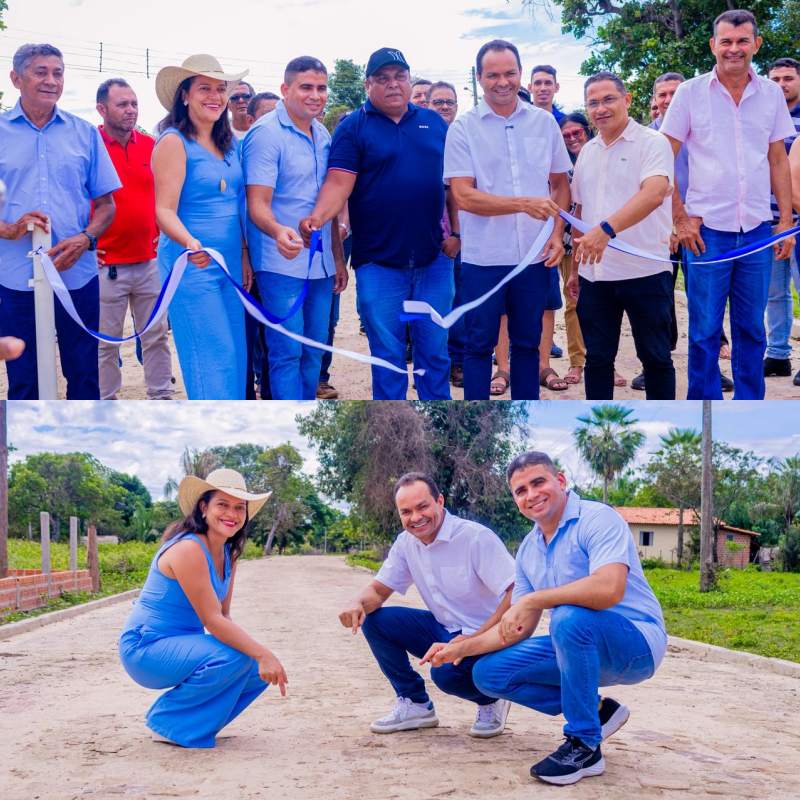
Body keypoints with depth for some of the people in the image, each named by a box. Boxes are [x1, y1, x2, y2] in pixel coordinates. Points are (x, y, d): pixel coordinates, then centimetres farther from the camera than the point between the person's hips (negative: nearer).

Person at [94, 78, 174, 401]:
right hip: (106, 265, -4)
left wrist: (160, 236, 11)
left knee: (157, 336, 10)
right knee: (106, 343, 4)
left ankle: (161, 398, 21)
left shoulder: (150, 145, 6)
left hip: (149, 261, 4)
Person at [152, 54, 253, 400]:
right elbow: (165, 210, -15)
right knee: (212, 359, -9)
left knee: (236, 358, 7)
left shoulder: (228, 144, 13)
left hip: (229, 267, 7)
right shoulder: (174, 142, -8)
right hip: (192, 267, -7)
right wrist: (191, 243, -32)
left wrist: (244, 257, 15)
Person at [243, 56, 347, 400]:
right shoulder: (266, 133, -11)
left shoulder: (322, 134, 12)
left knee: (313, 354, 12)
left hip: (320, 265, 7)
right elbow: (257, 204, -17)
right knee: (287, 354, -5)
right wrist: (278, 231, -38)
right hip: (282, 264, -7)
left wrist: (338, 258, 18)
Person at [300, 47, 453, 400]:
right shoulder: (353, 127, -1)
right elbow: (338, 182, -12)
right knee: (387, 355, 5)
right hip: (379, 263, -3)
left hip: (434, 260, 3)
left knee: (436, 351, 9)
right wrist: (318, 217, -30)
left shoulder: (434, 123, 10)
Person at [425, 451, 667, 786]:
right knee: (489, 672, -1)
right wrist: (461, 648, 0)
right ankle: (596, 710, 7)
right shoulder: (529, 549, 8)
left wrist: (532, 600, -28)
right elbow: (518, 628, 11)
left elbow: (609, 589, -35)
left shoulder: (598, 519, -17)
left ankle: (584, 746, -21)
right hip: (580, 646, 8)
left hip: (636, 644, -8)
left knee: (569, 617, -37)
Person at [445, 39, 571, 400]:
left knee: (527, 343, 12)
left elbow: (560, 184, 12)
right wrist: (525, 203, -23)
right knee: (479, 345, 6)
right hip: (482, 257, -3)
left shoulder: (544, 122, 5)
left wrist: (557, 232, -4)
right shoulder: (463, 128, -4)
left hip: (535, 255, 3)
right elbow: (463, 196, -12)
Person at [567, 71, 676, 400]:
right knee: (597, 358, 10)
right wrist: (575, 268, 16)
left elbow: (653, 194, -25)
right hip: (595, 274, 5)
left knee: (656, 357, 5)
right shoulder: (587, 152, 13)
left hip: (645, 272, -5)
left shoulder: (653, 143, -7)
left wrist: (607, 229, -37)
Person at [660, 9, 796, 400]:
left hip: (758, 231, 3)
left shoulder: (771, 94, 6)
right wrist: (680, 218, -6)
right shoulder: (690, 93, -2)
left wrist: (786, 221, 7)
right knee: (704, 331, 3)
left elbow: (778, 161, 12)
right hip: (707, 229, -2)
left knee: (751, 328, 10)